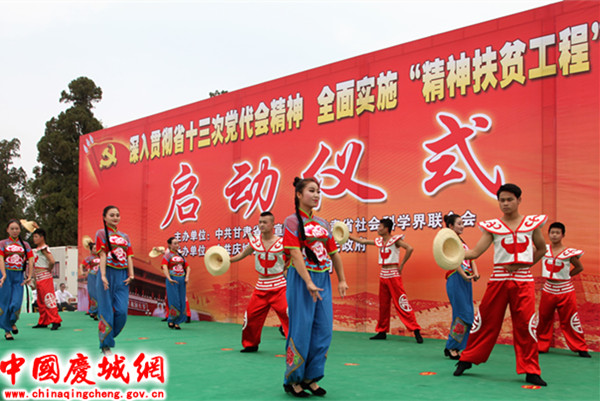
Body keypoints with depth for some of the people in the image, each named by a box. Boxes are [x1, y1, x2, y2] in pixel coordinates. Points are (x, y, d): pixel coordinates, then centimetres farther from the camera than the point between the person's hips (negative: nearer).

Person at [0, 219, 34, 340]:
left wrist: (29, 276, -11)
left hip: (19, 276, 1)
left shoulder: (25, 245, 10)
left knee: (17, 302, -7)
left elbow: (30, 261, 3)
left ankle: (12, 322, 23)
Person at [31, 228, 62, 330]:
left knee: (48, 298, -11)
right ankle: (43, 322, 21)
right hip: (39, 278, 10)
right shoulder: (37, 249, 16)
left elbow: (52, 261, -27)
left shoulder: (44, 248, -14)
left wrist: (49, 269, -11)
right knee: (40, 301, 13)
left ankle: (56, 321, -11)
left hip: (45, 278, -10)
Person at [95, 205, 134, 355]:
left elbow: (129, 256, 9)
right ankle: (105, 345, 8)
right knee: (107, 311, -1)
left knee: (122, 312, -3)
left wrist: (131, 274, -6)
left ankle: (108, 336, 18)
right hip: (108, 274, -4)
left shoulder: (125, 236, 17)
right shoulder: (101, 233, 3)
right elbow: (102, 255, -8)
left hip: (122, 276, 4)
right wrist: (103, 275, -18)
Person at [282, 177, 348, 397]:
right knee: (301, 329, -3)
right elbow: (295, 254, -15)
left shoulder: (323, 224, 14)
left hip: (323, 279, 6)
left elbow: (334, 253, 14)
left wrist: (341, 280, 9)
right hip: (301, 279, -6)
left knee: (323, 329, 5)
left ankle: (310, 377, 17)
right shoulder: (292, 221, -6)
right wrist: (309, 283, -23)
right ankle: (292, 380, 11)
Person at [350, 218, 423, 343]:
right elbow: (362, 241, 21)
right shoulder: (379, 241, 11)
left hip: (393, 275, -7)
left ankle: (416, 331, -8)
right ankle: (382, 331, 19)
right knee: (383, 305, 11)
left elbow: (409, 248, -22)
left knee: (402, 303, -10)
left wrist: (401, 264, -17)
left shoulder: (395, 240, -9)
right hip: (383, 275, 7)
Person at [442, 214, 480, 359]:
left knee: (467, 315, 7)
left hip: (466, 280, 9)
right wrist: (464, 275, -21)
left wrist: (475, 273, -5)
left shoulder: (461, 241, 21)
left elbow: (471, 258, 13)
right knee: (462, 314, -11)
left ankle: (456, 348, 12)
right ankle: (451, 348, -2)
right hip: (456, 279, -9)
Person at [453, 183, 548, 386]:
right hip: (499, 279, 0)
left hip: (523, 281, 0)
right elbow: (475, 252, -7)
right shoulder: (492, 226, 2)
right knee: (486, 322, 4)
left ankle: (530, 371, 9)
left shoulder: (532, 222, 6)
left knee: (526, 325, -3)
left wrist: (522, 265, 4)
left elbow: (541, 249, 17)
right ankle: (466, 360, 19)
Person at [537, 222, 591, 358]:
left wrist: (566, 275, 1)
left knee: (570, 321, 0)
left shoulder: (569, 252, -6)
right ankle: (541, 346, 23)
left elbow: (579, 267, 6)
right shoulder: (544, 249, 1)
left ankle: (581, 348, 12)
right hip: (548, 290, 3)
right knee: (543, 319, 9)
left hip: (565, 290, -3)